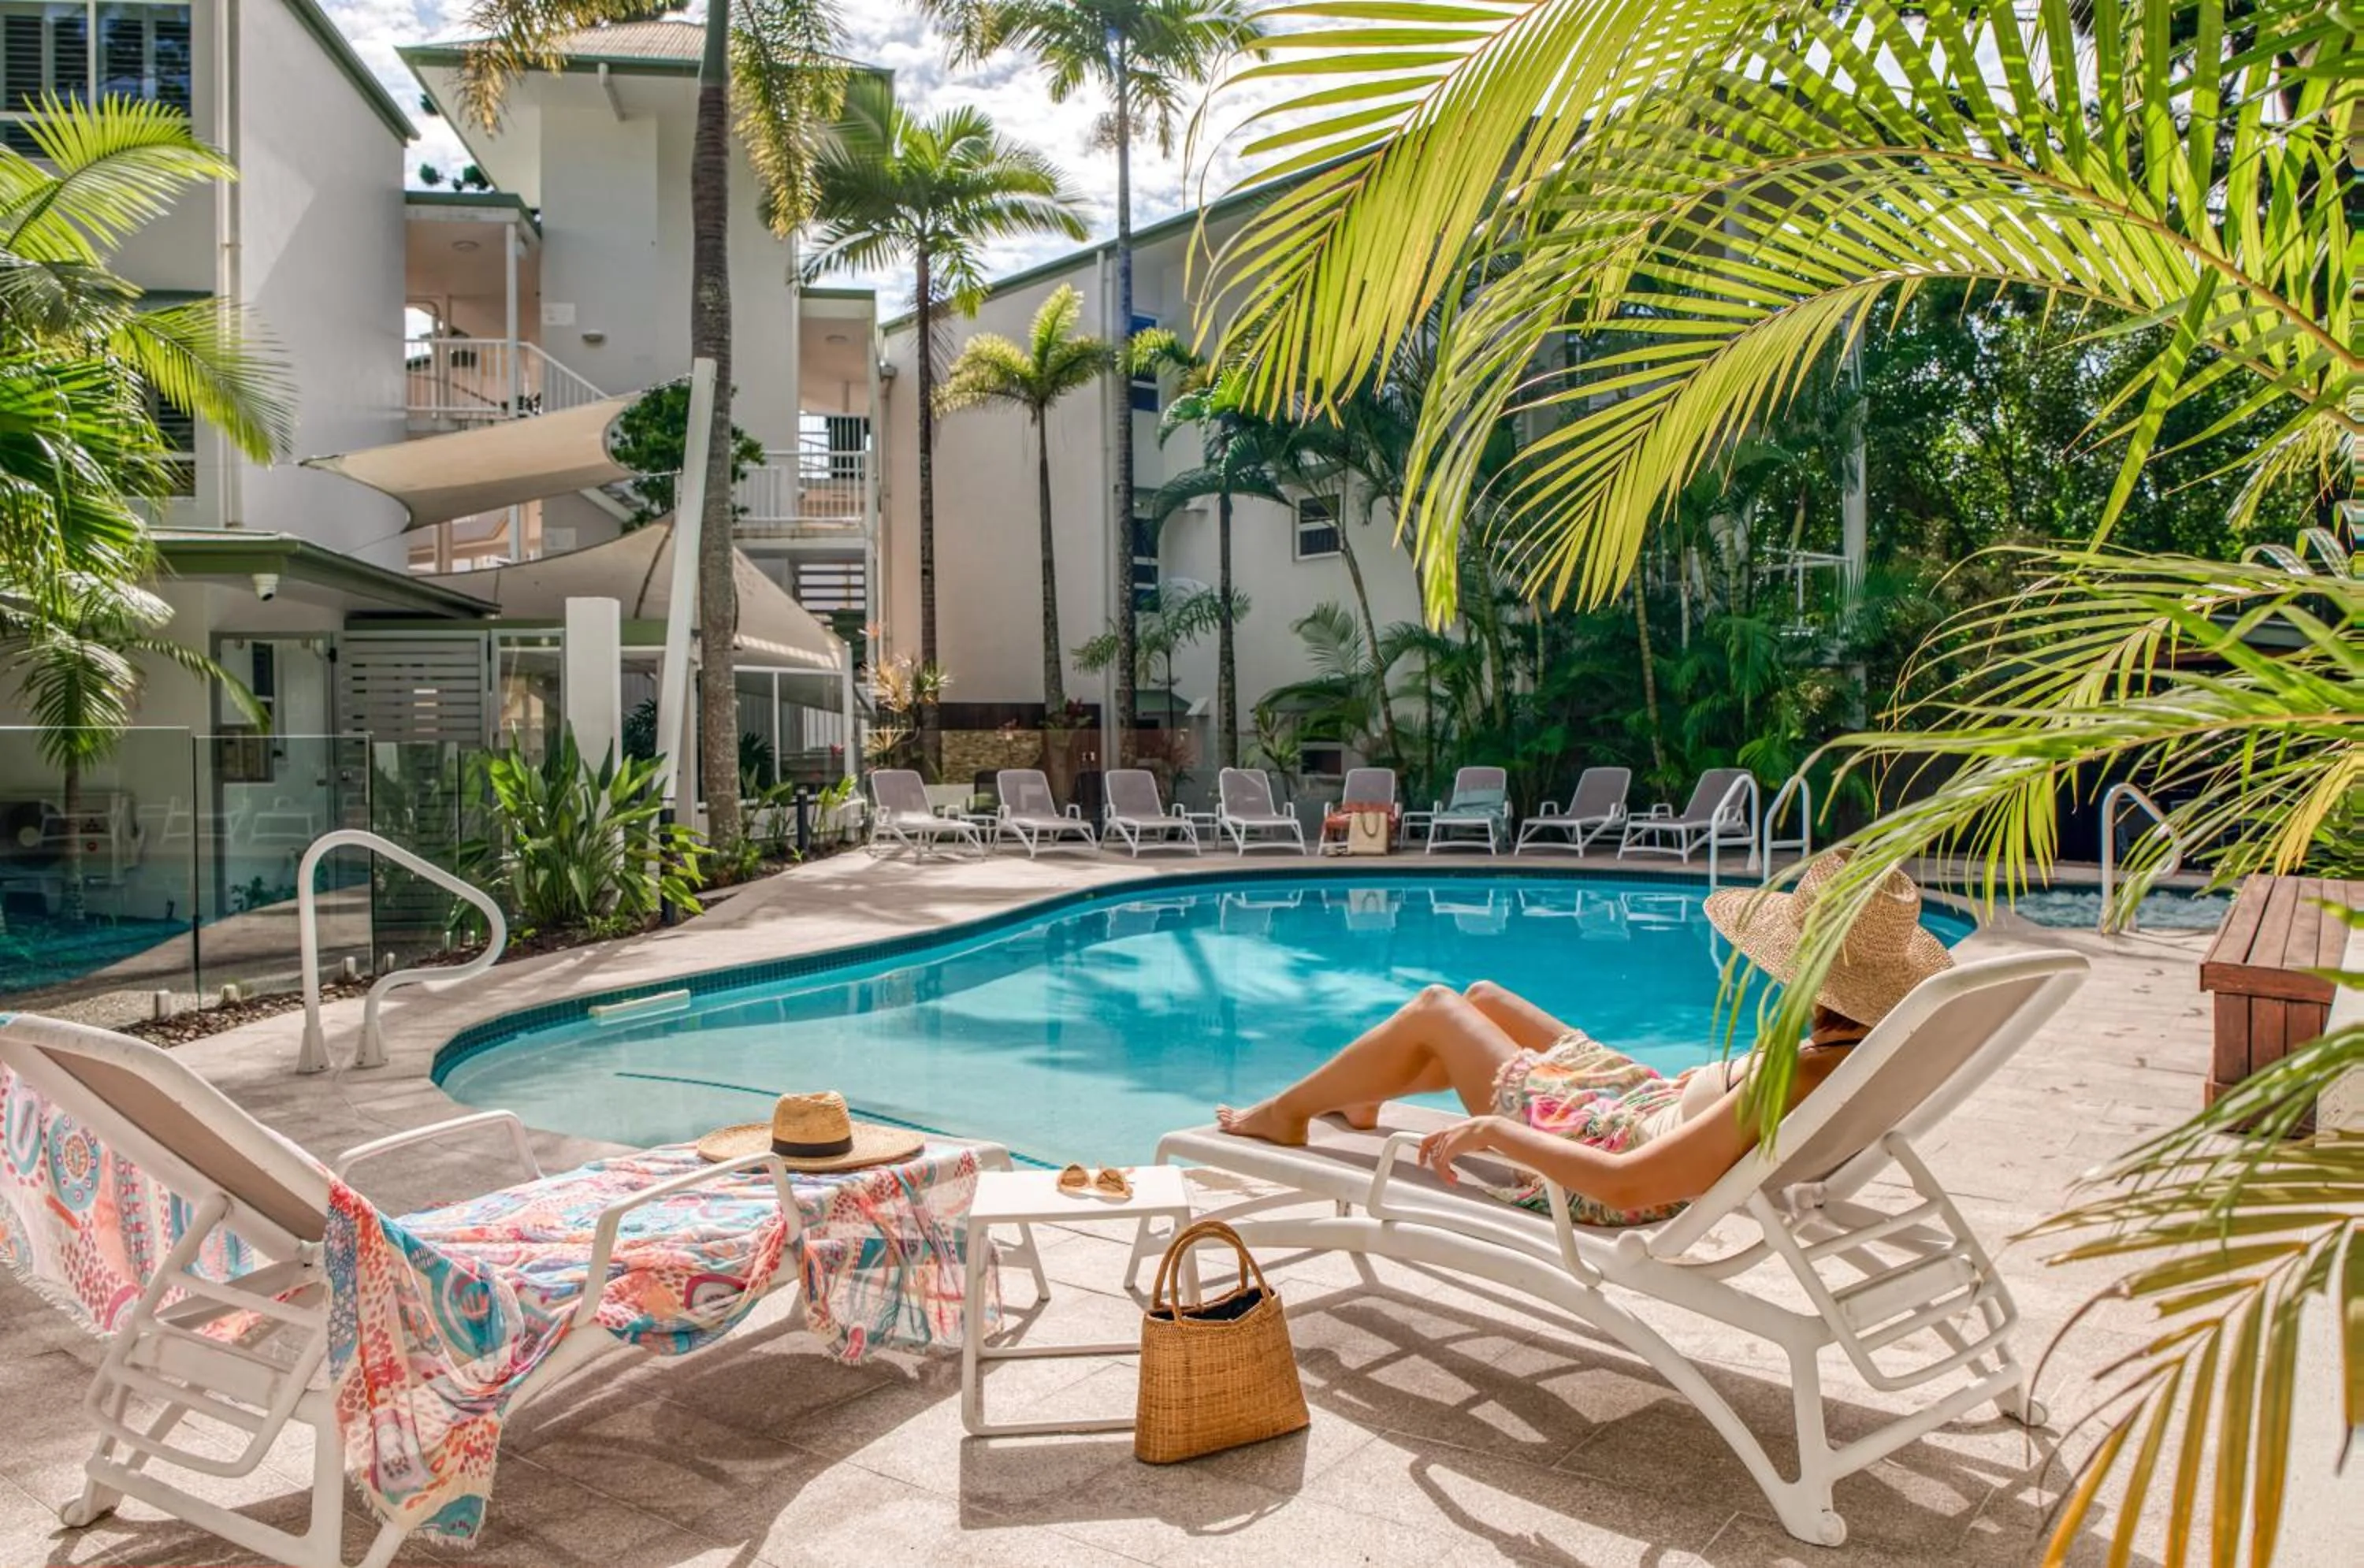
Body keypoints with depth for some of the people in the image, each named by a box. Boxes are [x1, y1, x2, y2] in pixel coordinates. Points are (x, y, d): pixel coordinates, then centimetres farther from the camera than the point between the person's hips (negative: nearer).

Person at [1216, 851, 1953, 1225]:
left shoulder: (1792, 1084, -39)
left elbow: (1627, 1184, -40)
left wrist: (1491, 1131, -31)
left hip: (1603, 1145, -8)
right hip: (1652, 1102, 8)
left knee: (1432, 1011, 7)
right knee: (1482, 998, 22)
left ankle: (1283, 1113, 31)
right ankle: (1354, 1097, 47)